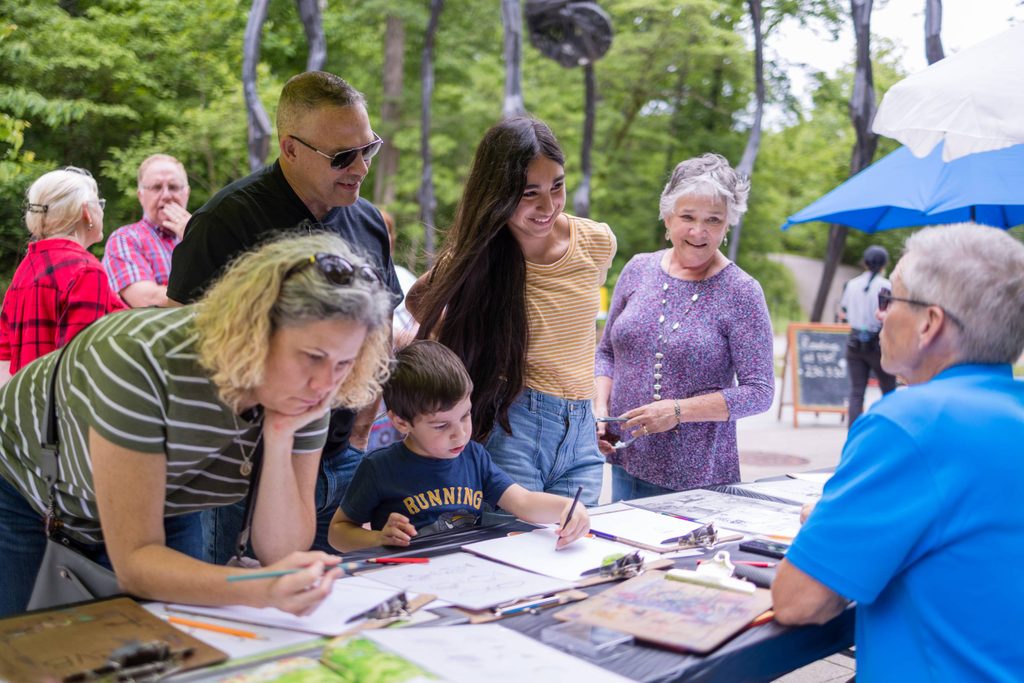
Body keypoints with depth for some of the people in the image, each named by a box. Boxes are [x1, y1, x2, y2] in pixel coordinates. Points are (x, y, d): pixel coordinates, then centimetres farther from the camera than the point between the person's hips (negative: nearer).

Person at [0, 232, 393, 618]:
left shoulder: (308, 395, -24)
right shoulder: (144, 362, -39)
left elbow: (280, 554, -23)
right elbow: (134, 561, -38)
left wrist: (281, 440, -36)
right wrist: (262, 592, -54)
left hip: (163, 513, 4)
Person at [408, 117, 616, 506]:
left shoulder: (598, 244, -1)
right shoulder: (476, 257, -7)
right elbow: (419, 301, 12)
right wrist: (468, 352, 2)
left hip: (580, 434, 4)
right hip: (507, 428, -3)